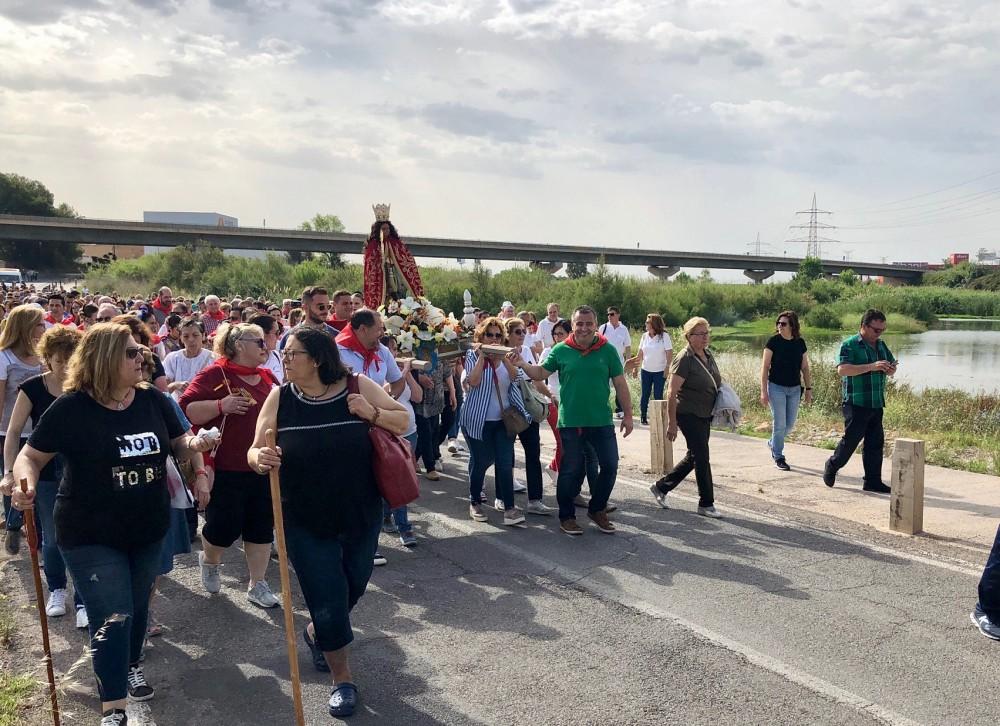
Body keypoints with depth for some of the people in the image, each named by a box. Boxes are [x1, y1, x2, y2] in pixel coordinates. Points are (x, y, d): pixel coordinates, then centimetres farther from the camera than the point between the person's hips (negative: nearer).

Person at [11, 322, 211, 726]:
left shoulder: (153, 401, -3)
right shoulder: (71, 408, -16)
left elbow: (179, 443, 11)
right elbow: (31, 456, -9)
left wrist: (193, 446, -12)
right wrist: (25, 483, -30)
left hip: (148, 530, 5)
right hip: (91, 536, -5)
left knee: (137, 608, 22)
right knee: (112, 619, -7)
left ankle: (130, 666, 48)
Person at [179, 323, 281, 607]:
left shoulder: (267, 377, 10)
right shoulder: (215, 374, -10)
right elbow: (187, 409, -17)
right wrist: (220, 405, -28)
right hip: (226, 470, -6)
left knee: (261, 528, 9)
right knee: (225, 527, 3)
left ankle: (257, 585, 21)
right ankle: (209, 561, 36)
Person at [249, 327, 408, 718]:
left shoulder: (358, 386, -12)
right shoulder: (279, 398, -10)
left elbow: (404, 420, -2)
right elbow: (255, 452, -5)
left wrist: (372, 413, -22)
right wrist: (259, 458, -29)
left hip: (360, 516, 1)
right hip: (305, 522, -1)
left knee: (352, 589, 20)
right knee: (327, 602, 2)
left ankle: (316, 633, 53)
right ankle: (342, 679, 26)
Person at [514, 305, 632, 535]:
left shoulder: (608, 350, 1)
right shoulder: (561, 350, 1)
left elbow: (620, 384, 4)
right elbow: (541, 373, 6)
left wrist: (627, 414, 3)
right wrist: (522, 364, -12)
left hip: (602, 422, 1)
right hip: (570, 423, -1)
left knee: (610, 466, 4)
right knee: (570, 471, 5)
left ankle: (597, 509, 26)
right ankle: (566, 516, 21)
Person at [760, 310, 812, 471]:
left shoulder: (800, 343, 2)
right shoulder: (773, 341, -8)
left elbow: (805, 368, 10)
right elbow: (765, 367, -8)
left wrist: (809, 389, 7)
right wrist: (763, 391, -12)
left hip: (795, 388, 4)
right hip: (776, 387, -4)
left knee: (790, 424, 11)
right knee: (779, 424, -2)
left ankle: (773, 443, 37)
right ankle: (778, 457, 11)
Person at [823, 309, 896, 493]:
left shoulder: (881, 345, 14)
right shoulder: (849, 345, -9)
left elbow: (892, 365, 24)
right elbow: (842, 369, -23)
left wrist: (891, 369, -3)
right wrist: (872, 366, -28)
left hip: (877, 403, 7)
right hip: (856, 403, -7)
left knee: (875, 443, 7)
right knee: (850, 440, -1)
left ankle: (873, 481, 14)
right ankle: (831, 467, 22)